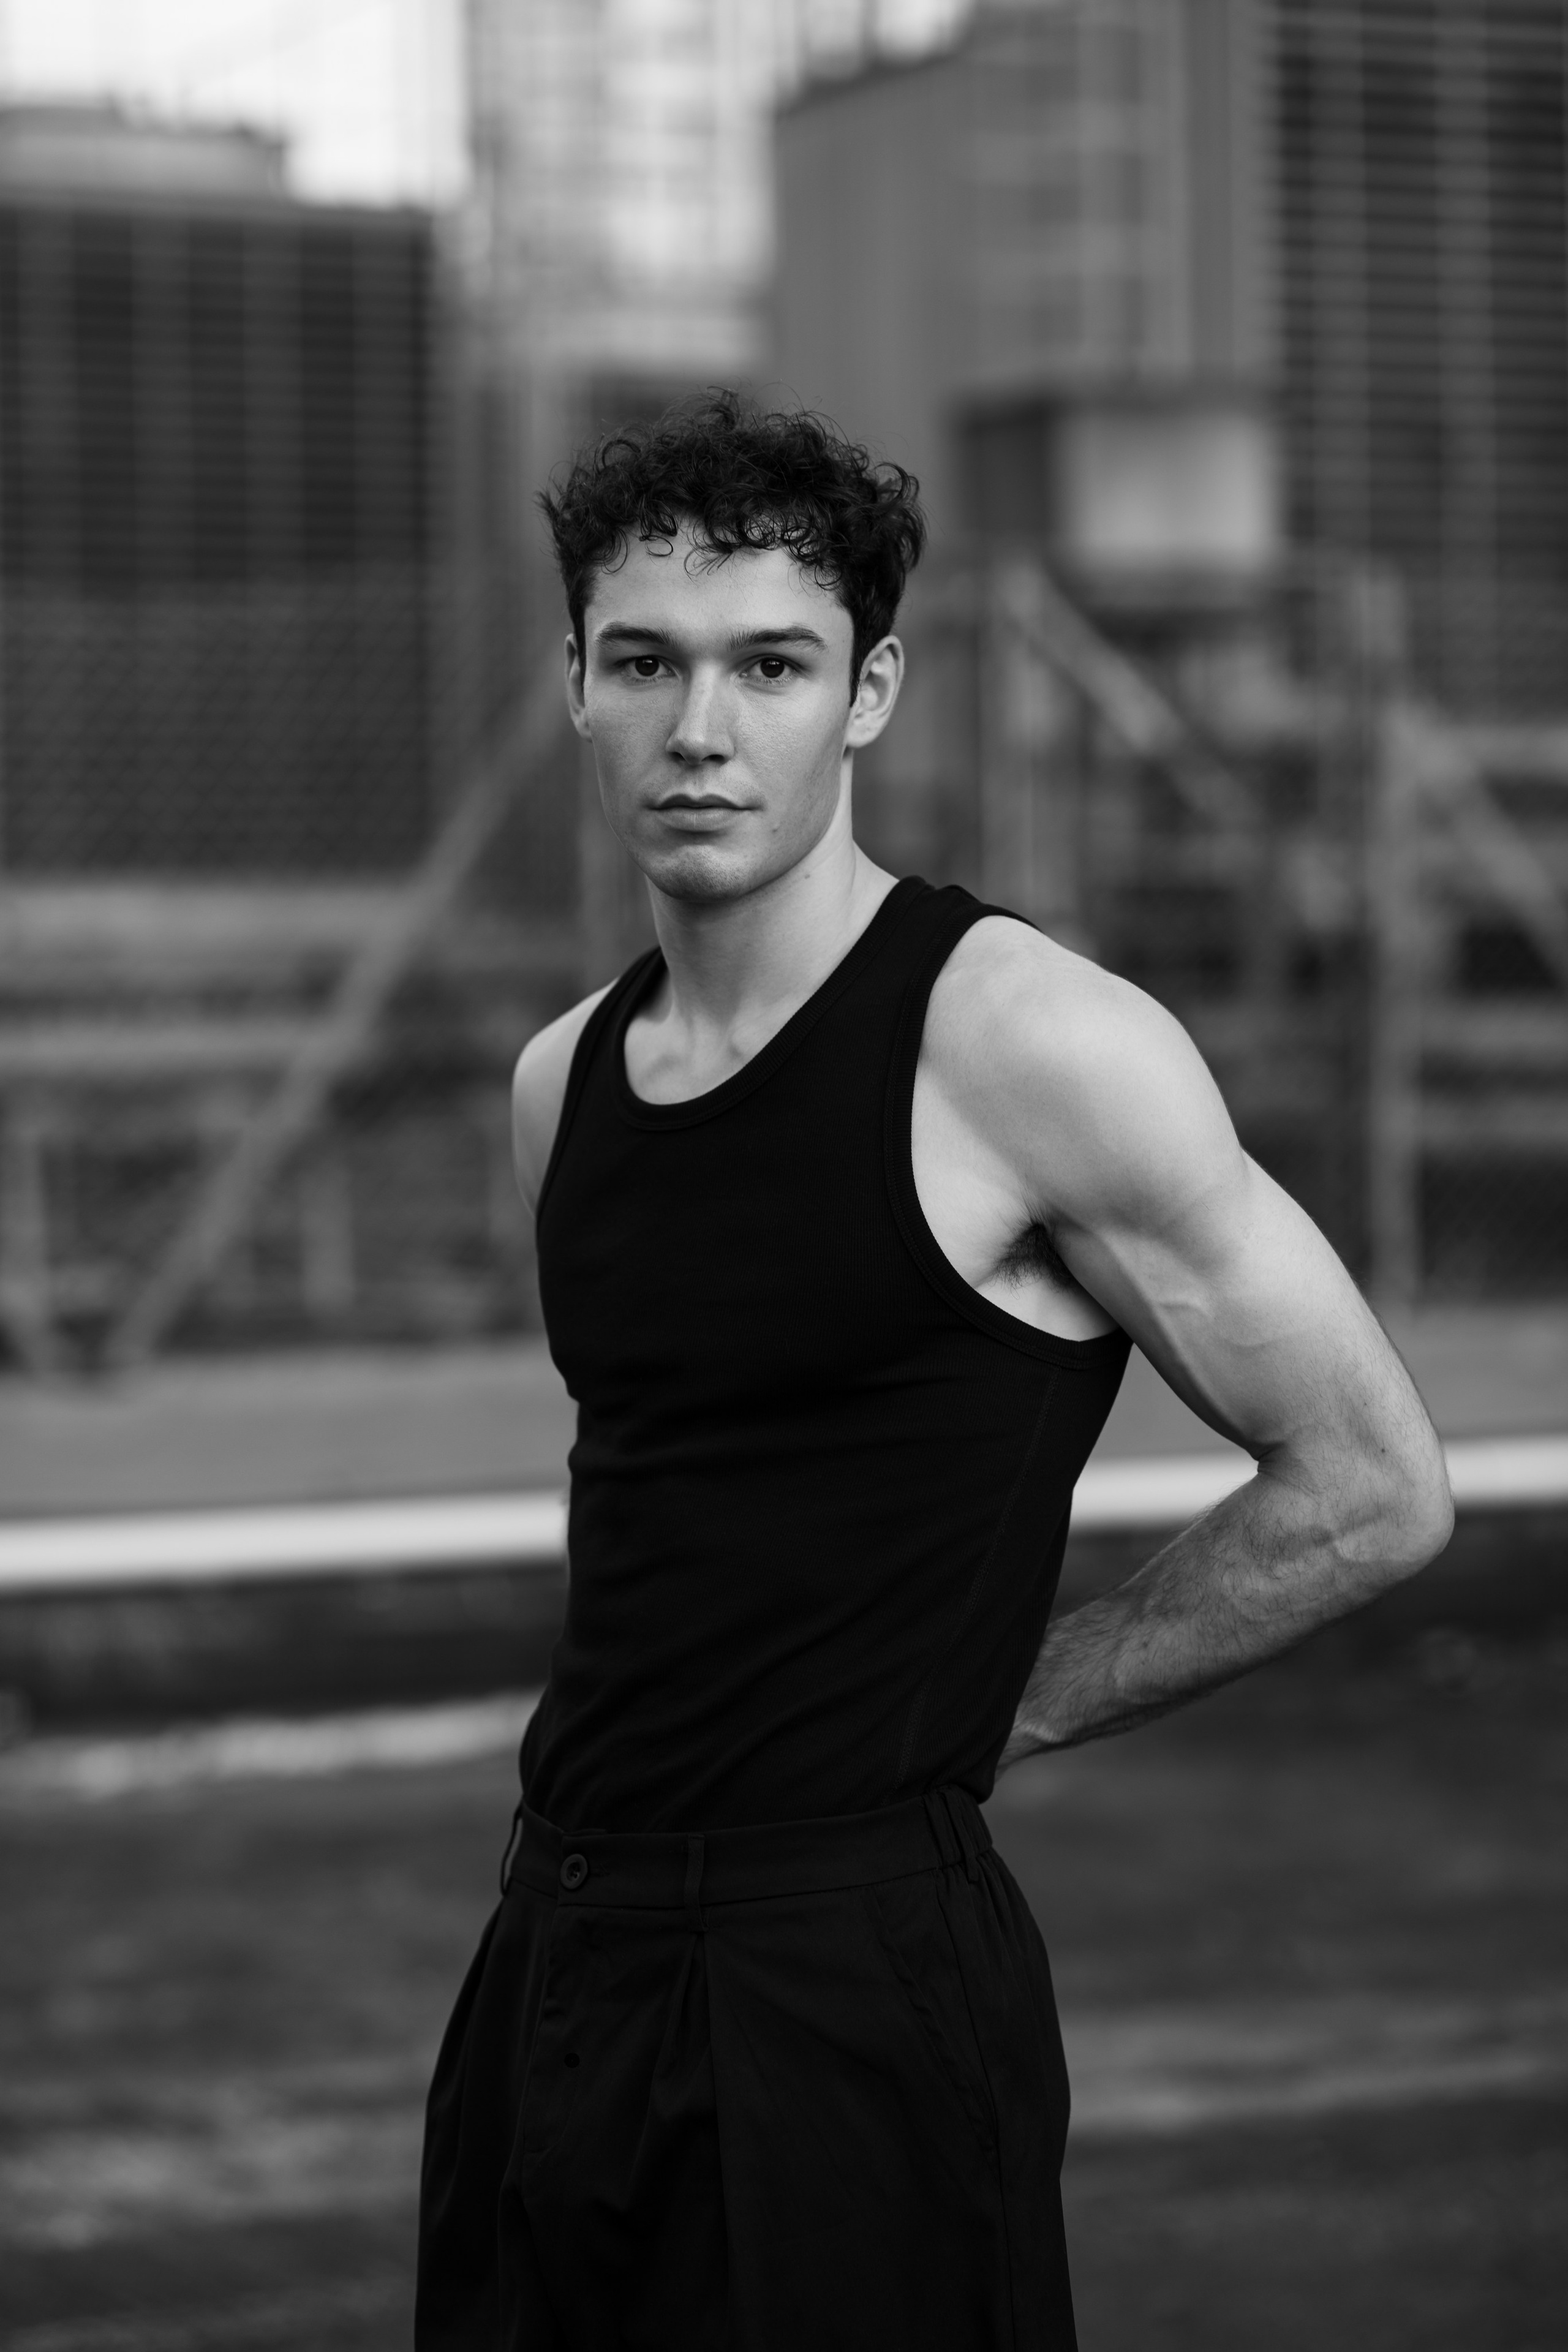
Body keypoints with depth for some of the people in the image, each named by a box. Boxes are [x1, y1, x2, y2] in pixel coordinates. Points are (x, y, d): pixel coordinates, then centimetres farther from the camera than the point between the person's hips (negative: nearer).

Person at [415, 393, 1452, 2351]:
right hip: (555, 1957, 6)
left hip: (851, 1982, -6)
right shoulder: (561, 1086, 8)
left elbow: (1368, 1493, -9)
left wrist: (1002, 1704, -4)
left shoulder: (1028, 1048, -12)